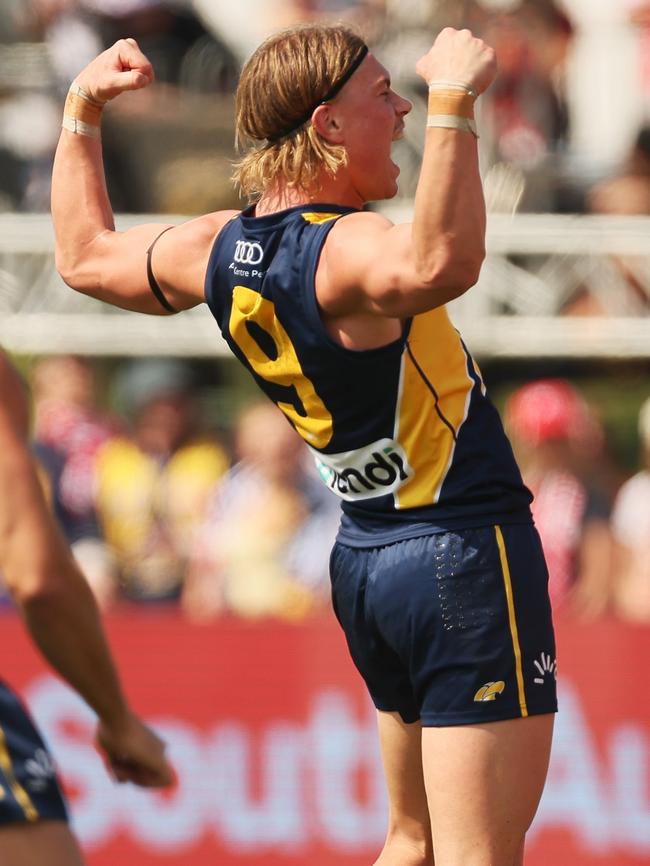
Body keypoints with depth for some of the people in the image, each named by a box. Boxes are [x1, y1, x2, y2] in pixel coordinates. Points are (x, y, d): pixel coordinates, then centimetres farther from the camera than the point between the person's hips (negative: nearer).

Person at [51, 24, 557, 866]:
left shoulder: (219, 251, 4)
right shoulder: (345, 250, -21)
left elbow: (86, 256, 25)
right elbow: (439, 264, -47)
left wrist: (81, 112, 31)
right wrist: (453, 105, -47)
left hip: (367, 562, 9)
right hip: (466, 557, -9)